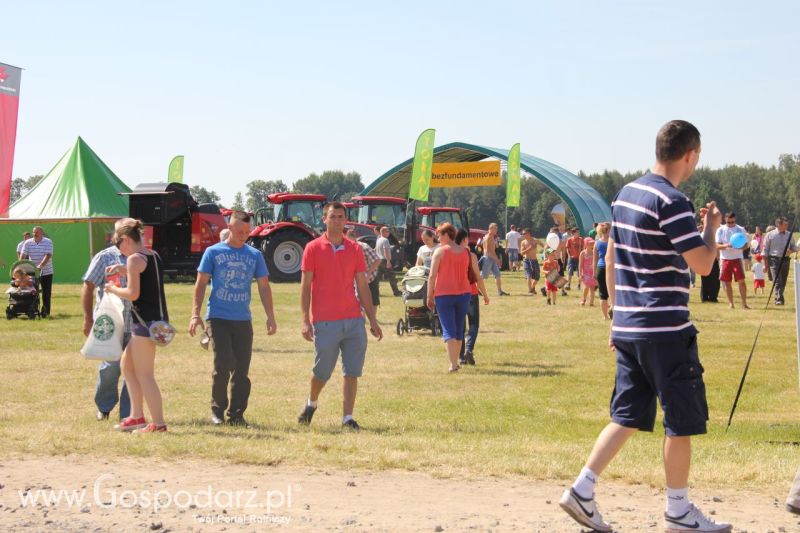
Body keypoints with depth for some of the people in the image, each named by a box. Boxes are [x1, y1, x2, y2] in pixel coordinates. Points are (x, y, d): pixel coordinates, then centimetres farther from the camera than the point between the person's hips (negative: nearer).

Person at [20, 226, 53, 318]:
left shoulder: (48, 242, -7)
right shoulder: (28, 243, -1)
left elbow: (48, 256, -18)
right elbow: (23, 256, -7)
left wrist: (40, 266, -31)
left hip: (46, 272, -2)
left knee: (46, 293, 1)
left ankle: (45, 312, 9)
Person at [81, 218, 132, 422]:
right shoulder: (104, 258, 0)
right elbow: (88, 287, -1)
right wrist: (88, 318, -7)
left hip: (136, 325, 3)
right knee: (111, 367, -1)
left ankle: (128, 414, 9)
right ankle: (104, 407, 22)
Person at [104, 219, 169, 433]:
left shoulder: (135, 259, -12)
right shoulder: (153, 256, 14)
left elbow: (133, 294, -17)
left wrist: (113, 289, -1)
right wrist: (124, 271, 14)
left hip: (145, 321, -10)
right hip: (157, 319, 10)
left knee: (144, 375, -4)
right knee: (126, 365, 19)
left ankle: (158, 423, -2)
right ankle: (137, 416, 21)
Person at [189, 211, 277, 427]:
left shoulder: (255, 255, 9)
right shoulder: (213, 252, 2)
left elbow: (264, 287, 12)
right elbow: (201, 284, 2)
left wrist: (270, 317, 4)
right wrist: (195, 314, -6)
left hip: (243, 320, 3)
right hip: (218, 318, -3)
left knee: (242, 369, 2)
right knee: (223, 364, -12)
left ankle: (236, 415, 10)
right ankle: (217, 409, 5)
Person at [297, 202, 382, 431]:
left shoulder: (355, 249, 9)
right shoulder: (313, 248, 0)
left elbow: (362, 288, 12)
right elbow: (305, 287, -1)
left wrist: (373, 320, 9)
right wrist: (305, 320, -8)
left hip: (353, 321, 3)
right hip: (325, 322, -3)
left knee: (352, 372, -1)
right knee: (322, 372, 5)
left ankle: (347, 417, 4)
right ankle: (312, 403, 33)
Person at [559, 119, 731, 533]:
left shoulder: (626, 194, 11)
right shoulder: (672, 202, -16)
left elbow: (611, 258, 17)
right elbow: (703, 264, -18)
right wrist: (712, 227, 1)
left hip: (628, 326, 8)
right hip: (666, 330, -8)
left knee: (628, 416, 13)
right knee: (682, 421, 4)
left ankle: (582, 489, 5)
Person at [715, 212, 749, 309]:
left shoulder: (741, 229, 4)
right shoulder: (721, 230, 4)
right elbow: (717, 246, -1)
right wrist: (725, 246, -22)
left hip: (737, 258, -1)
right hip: (725, 259, 1)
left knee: (741, 280, -12)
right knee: (727, 282, 3)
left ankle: (744, 303, -8)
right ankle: (730, 303, 12)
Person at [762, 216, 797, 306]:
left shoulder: (789, 235, 10)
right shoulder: (770, 235, -2)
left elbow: (794, 247, 18)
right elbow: (765, 250, 0)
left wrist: (791, 250, -7)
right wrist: (765, 264, -4)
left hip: (785, 260, 5)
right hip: (774, 260, -5)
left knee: (783, 282, 9)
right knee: (777, 281, -14)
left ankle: (778, 298, 23)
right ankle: (779, 299, -18)